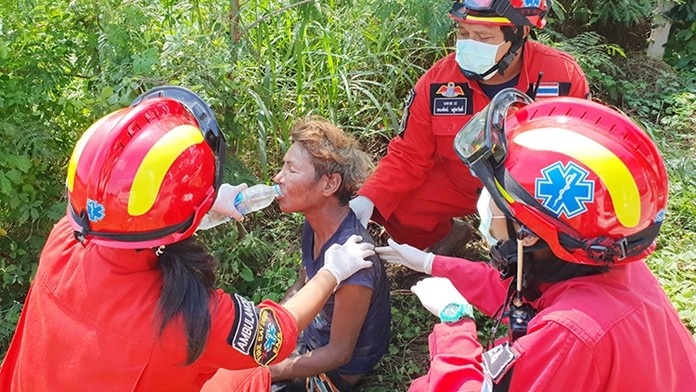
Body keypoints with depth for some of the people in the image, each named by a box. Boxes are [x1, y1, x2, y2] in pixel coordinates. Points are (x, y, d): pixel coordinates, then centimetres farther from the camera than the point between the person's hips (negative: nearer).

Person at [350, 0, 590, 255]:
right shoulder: (437, 81, -17)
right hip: (456, 184, 2)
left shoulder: (564, 76, -20)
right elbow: (408, 156, -10)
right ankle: (447, 235, 18)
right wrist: (369, 198, -26)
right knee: (394, 207, -17)